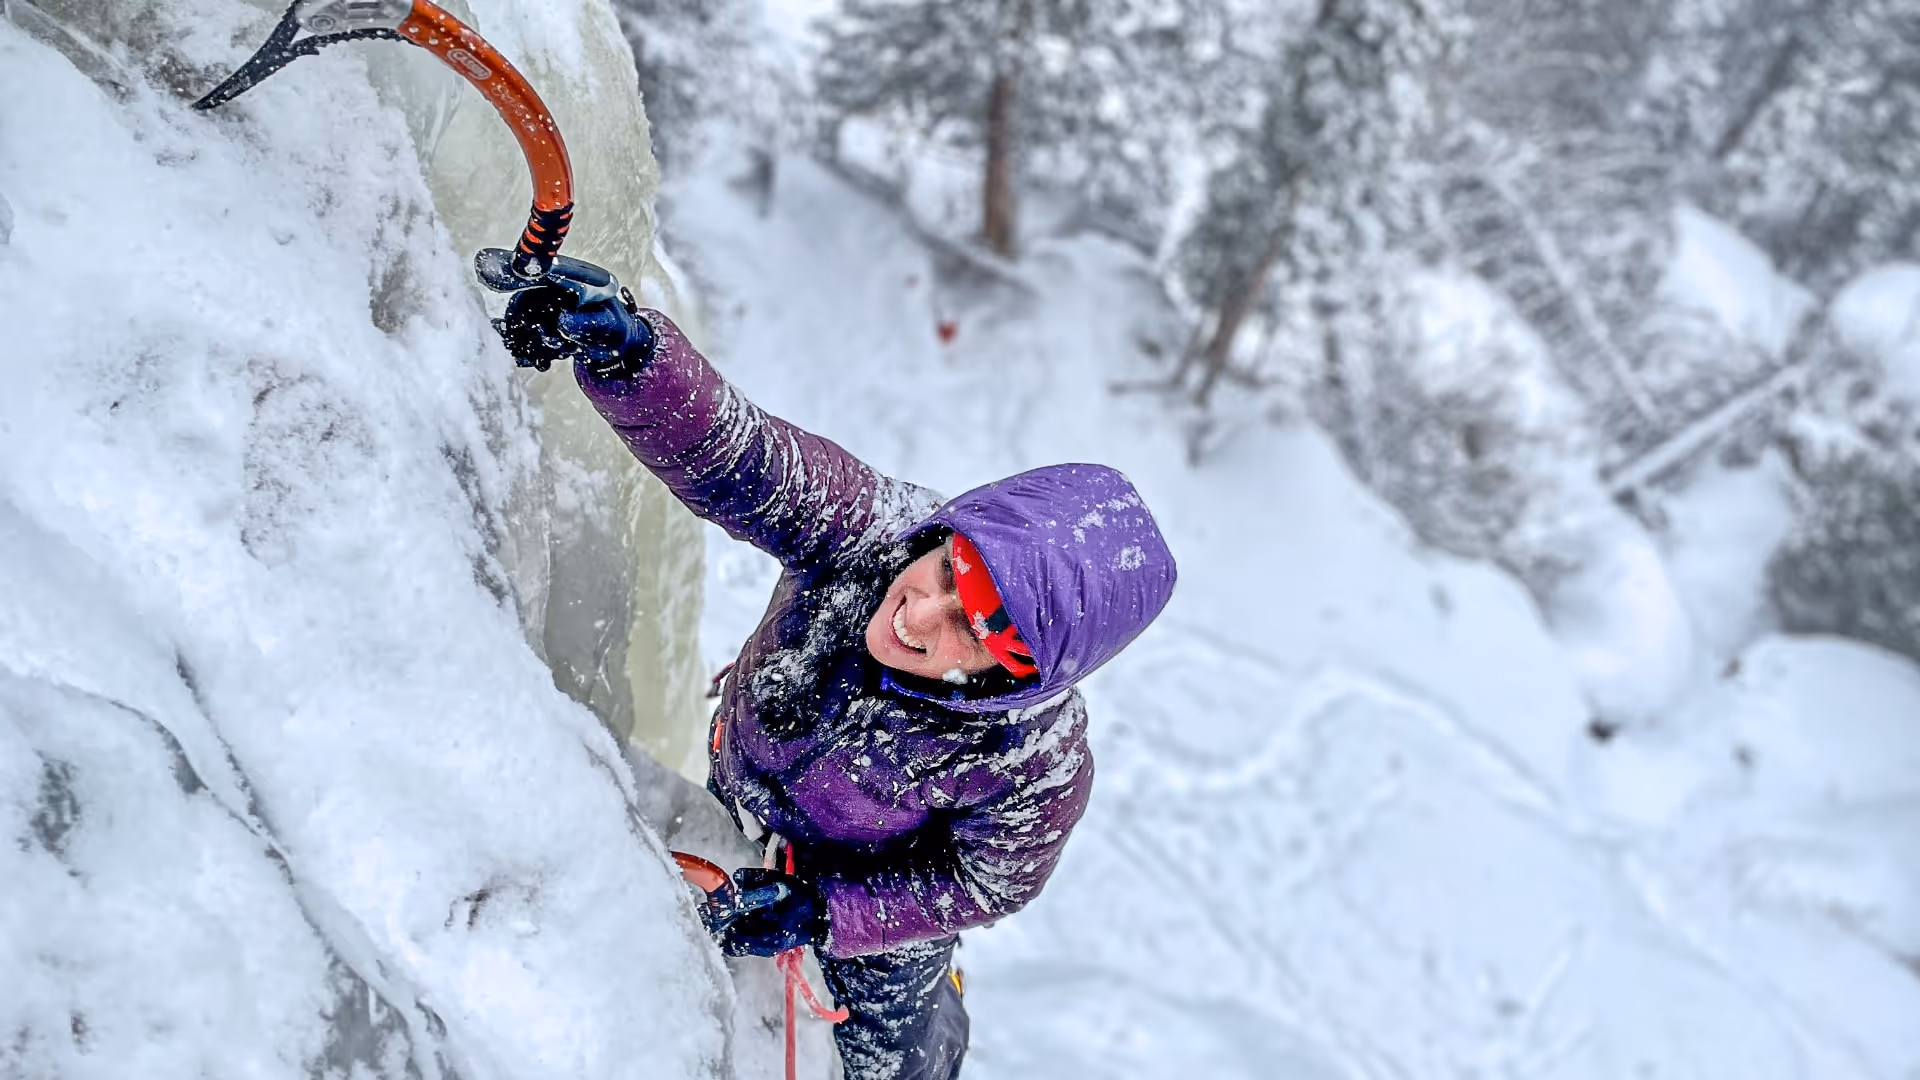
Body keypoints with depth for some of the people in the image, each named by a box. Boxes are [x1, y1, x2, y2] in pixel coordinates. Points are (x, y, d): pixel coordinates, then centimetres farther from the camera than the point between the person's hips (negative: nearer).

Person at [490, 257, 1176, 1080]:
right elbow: (731, 455, -49)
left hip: (881, 896, -2)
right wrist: (626, 350, -68)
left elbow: (986, 882, -24)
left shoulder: (1038, 765, -42)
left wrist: (821, 912, -28)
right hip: (739, 811, 3)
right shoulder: (872, 530, -40)